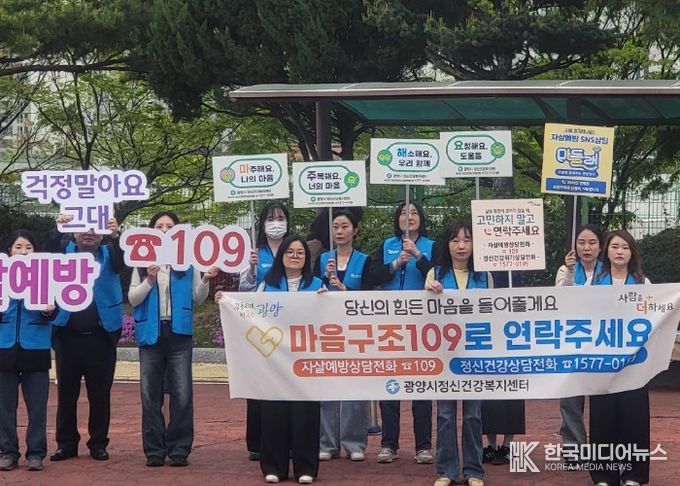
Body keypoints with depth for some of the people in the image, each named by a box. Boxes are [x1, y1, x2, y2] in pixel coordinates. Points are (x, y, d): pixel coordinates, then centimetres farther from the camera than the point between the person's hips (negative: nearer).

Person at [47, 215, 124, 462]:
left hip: (101, 337, -1)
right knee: (66, 393, 6)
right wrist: (57, 230, -29)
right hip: (67, 336, 1)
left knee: (100, 394, 4)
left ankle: (98, 444, 12)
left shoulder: (108, 254, 7)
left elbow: (121, 262, -12)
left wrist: (115, 236, -31)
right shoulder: (66, 249, 8)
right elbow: (50, 254, -11)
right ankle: (66, 443, 12)